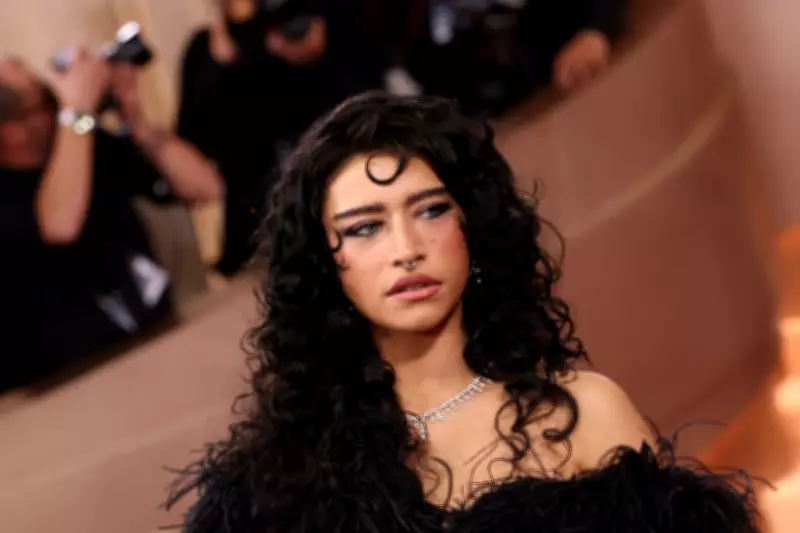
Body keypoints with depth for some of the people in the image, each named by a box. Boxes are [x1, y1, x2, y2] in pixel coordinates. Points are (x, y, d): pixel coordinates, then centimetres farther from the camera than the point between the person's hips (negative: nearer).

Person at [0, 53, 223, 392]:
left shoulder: (94, 144, 4)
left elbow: (206, 187, 4)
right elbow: (59, 226, -32)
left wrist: (138, 123, -10)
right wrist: (78, 111, -24)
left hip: (160, 337, 6)